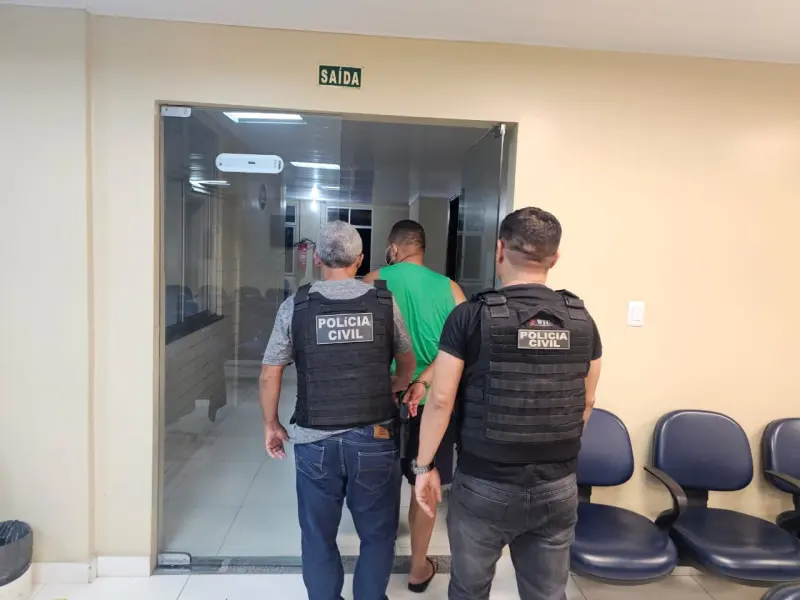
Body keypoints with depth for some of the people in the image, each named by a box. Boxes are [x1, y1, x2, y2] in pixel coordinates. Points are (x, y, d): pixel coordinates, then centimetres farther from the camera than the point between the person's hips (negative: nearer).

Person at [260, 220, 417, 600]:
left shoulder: (295, 306, -4)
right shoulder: (384, 302, -2)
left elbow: (269, 376, 1)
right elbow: (408, 366, 11)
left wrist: (271, 425, 16)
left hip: (315, 441, 1)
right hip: (375, 439, 0)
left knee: (319, 538, 18)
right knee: (377, 536, 18)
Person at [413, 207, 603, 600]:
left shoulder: (470, 317, -14)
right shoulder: (582, 320, -3)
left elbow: (441, 400, -13)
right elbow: (586, 403, 8)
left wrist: (424, 466, 0)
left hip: (484, 486, -3)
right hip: (558, 488, 3)